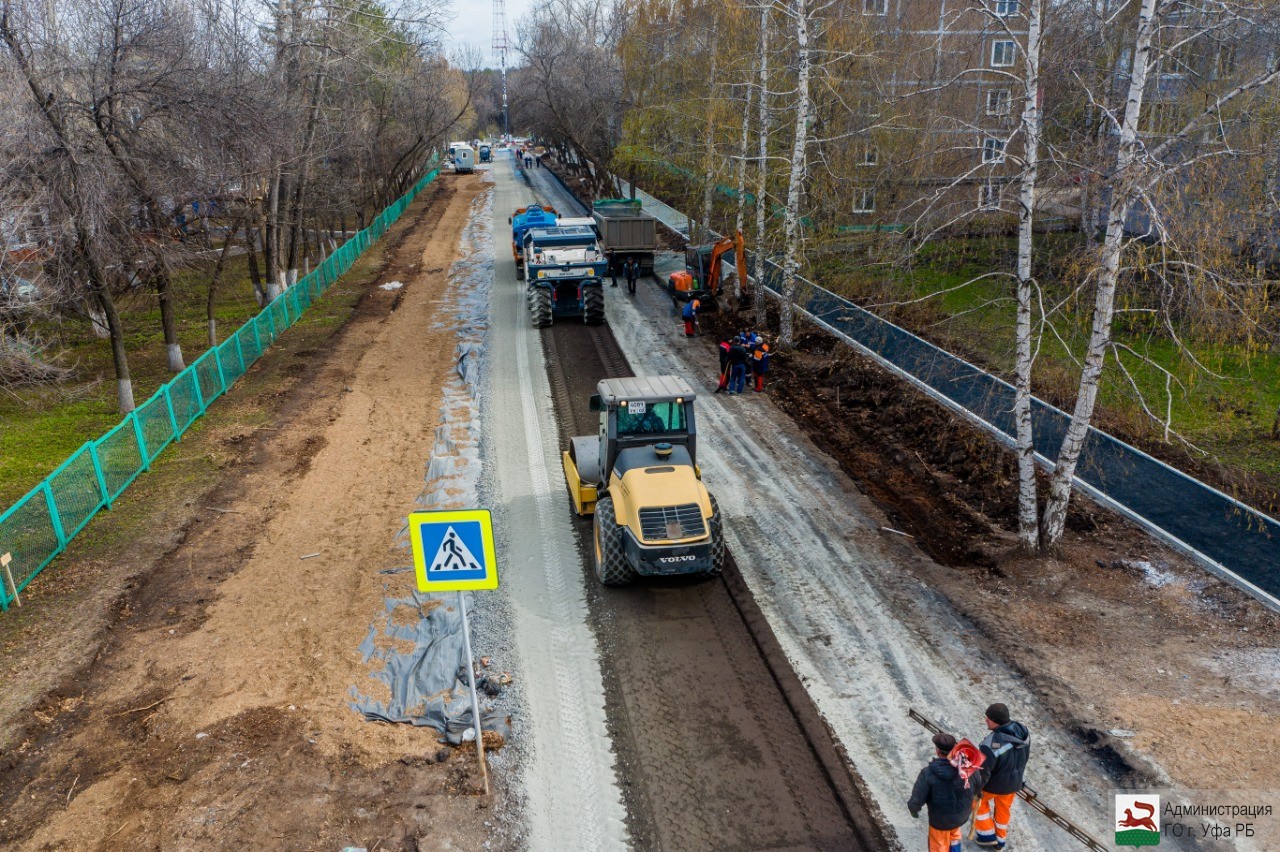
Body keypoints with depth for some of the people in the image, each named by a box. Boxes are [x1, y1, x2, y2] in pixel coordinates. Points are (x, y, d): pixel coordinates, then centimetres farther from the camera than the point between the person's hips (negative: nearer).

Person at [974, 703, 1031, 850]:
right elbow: (1025, 755, 0)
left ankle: (988, 835, 36)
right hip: (1014, 780, 6)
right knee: (1003, 809, 29)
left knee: (978, 800, 26)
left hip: (994, 783, -6)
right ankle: (1000, 840, 50)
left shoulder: (992, 744, -41)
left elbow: (983, 772, -27)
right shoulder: (1022, 730, -19)